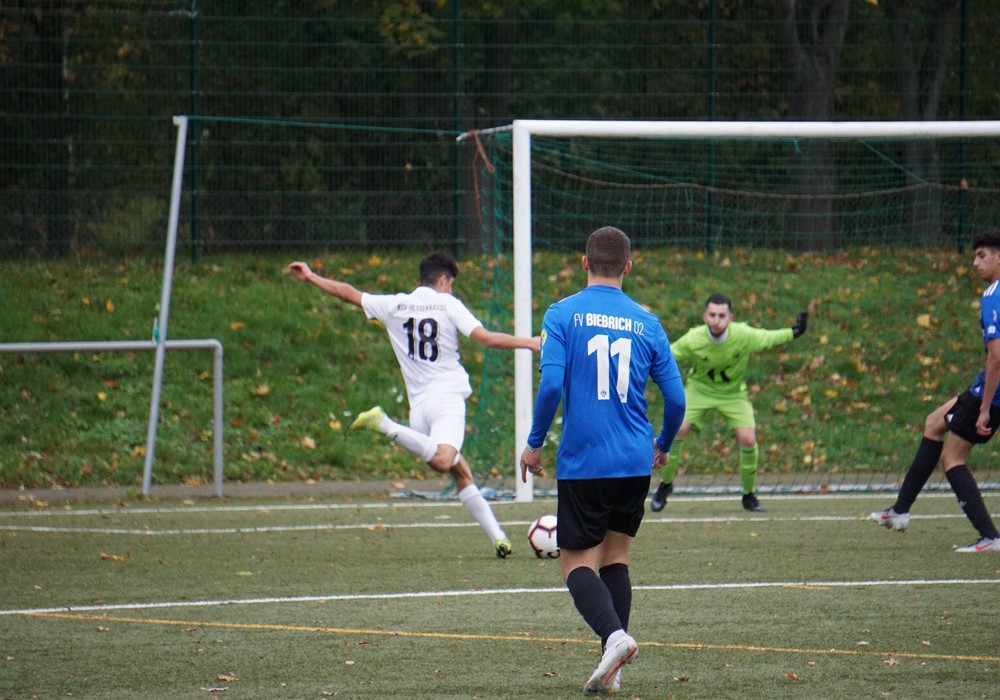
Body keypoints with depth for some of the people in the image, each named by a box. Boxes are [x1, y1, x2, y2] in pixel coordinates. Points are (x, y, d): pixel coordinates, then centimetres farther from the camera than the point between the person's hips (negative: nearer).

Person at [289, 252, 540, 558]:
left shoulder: (394, 305, 13)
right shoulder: (448, 304, 2)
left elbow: (348, 293, 22)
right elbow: (486, 338, -8)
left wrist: (311, 277, 34)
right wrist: (529, 343, 0)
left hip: (418, 403, 6)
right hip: (447, 396, -6)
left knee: (461, 473, 10)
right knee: (442, 461, -29)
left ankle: (497, 535, 3)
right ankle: (384, 425, -31)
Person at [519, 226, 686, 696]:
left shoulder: (564, 314, -4)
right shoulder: (646, 323, 5)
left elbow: (551, 384, -14)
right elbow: (675, 397, 5)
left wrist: (534, 443, -1)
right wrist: (663, 445, 24)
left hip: (582, 463, -3)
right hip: (635, 463, 3)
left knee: (577, 564, 3)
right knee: (616, 557, 14)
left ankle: (614, 635, -25)